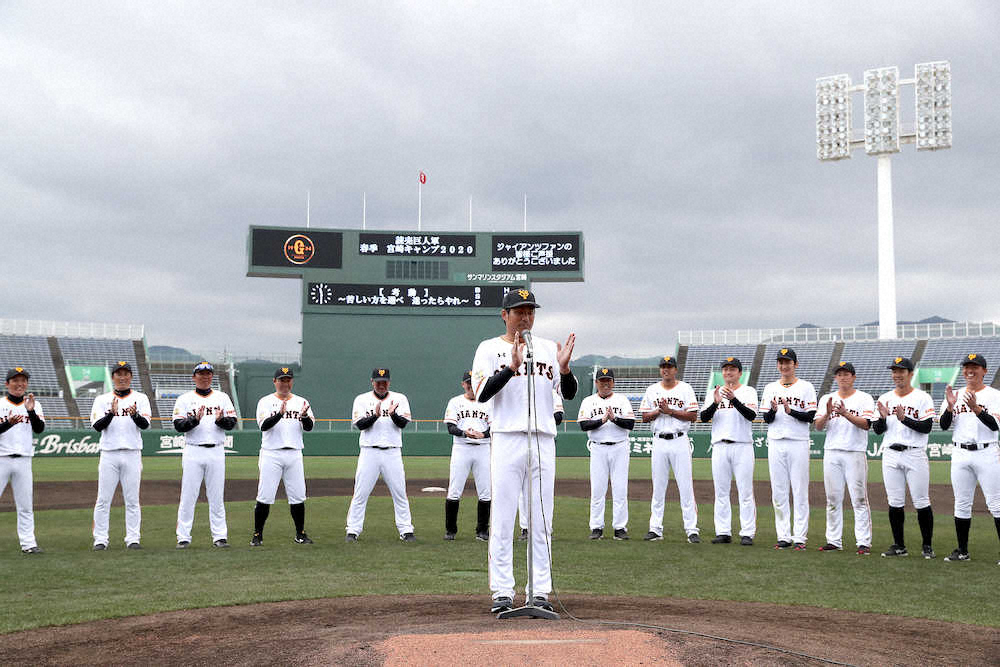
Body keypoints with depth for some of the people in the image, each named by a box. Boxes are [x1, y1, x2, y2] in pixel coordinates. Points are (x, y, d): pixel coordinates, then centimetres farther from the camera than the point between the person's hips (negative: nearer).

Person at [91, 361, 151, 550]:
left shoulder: (140, 398, 7)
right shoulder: (102, 400, 8)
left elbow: (145, 424, -7)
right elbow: (97, 426, -6)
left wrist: (134, 414, -28)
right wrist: (111, 413, -24)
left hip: (132, 455, 0)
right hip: (109, 454, 0)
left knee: (132, 500, 2)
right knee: (103, 499, 1)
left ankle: (132, 539, 7)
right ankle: (100, 539, 7)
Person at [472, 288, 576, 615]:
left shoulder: (548, 348, 14)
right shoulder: (490, 349, 4)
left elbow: (569, 393, 6)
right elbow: (481, 394, -10)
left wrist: (564, 368, -14)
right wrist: (513, 366, -23)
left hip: (543, 440, 3)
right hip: (507, 439, -3)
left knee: (542, 519, 5)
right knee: (502, 518, -3)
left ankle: (540, 592, 11)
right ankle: (502, 592, 4)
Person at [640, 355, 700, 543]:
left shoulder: (686, 389, 2)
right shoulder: (652, 390, 11)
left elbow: (693, 415, -5)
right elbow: (645, 417, 8)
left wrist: (670, 411, -13)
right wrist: (659, 411, -10)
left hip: (680, 441, -3)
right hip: (659, 442, 3)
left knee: (686, 485, -5)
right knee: (658, 486, 5)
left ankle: (691, 529, -2)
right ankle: (655, 529, 10)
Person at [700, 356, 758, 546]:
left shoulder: (749, 392, 5)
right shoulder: (714, 393, 13)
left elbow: (751, 415, -11)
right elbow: (704, 417, 1)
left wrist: (734, 399, -24)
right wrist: (715, 403, -17)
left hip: (742, 446, -3)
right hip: (720, 447, 3)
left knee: (746, 492, -4)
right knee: (721, 491, 4)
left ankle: (747, 533, 0)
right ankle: (723, 532, 10)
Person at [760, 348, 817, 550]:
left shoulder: (806, 387, 3)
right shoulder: (770, 388, 13)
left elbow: (810, 417, -5)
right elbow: (766, 419, 6)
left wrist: (791, 411, -20)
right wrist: (773, 410, -15)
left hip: (798, 443, -3)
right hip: (776, 443, 3)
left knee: (800, 492, -3)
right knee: (778, 492, 4)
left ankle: (799, 537, 1)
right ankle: (784, 537, 10)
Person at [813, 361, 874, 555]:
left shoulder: (864, 399, 3)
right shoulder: (826, 399, 13)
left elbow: (866, 424, -11)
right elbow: (818, 426, 3)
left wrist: (845, 413, -23)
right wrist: (828, 413, -15)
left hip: (855, 453, -4)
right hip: (831, 453, 4)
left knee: (859, 498, -6)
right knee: (833, 499, 6)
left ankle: (864, 542, -4)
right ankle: (834, 540, 13)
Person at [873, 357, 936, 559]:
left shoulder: (923, 398, 0)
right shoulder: (885, 398, 12)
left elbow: (926, 427, -9)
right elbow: (877, 430, 9)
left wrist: (904, 419, -21)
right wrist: (882, 417, -11)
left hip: (915, 454, -4)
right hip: (890, 455, 4)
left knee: (921, 502, -3)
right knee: (895, 502, 5)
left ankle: (927, 545, 8)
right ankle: (898, 545, 13)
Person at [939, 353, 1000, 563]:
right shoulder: (954, 395, 11)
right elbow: (943, 426, 4)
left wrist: (976, 408, -28)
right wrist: (950, 407, -14)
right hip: (960, 454, 4)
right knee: (961, 504, 8)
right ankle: (962, 550, 16)